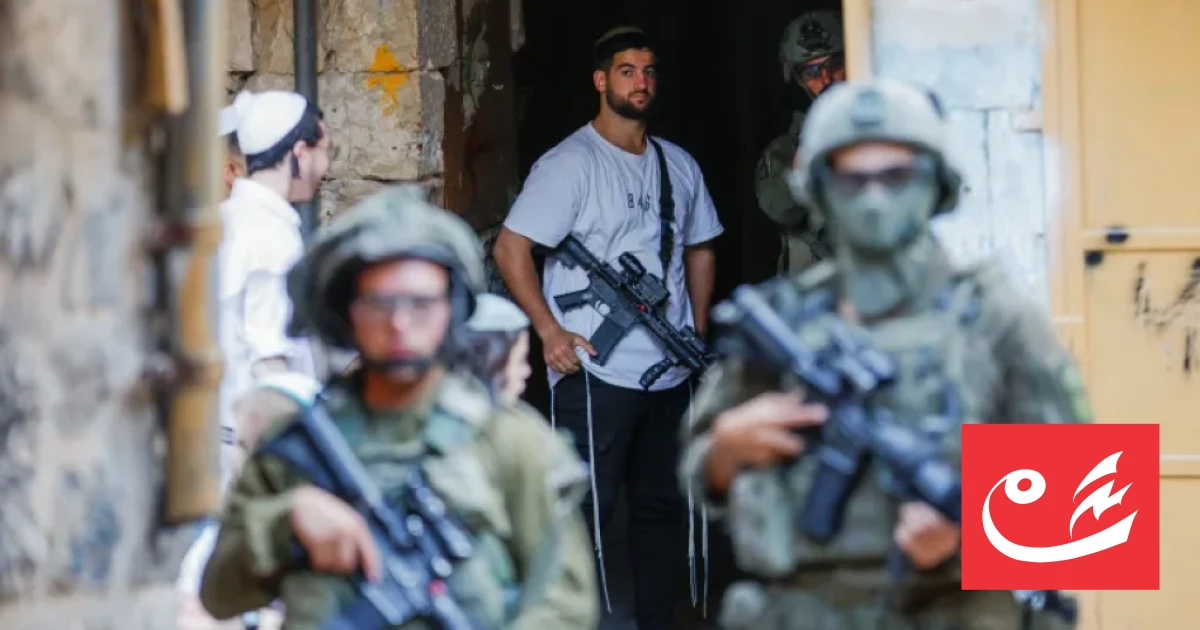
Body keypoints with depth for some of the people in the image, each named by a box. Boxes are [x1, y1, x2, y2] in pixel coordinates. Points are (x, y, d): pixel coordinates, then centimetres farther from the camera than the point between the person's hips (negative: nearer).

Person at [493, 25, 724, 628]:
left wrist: (699, 332, 14)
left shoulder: (679, 166, 12)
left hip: (671, 373, 7)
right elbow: (510, 248, -11)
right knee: (586, 510, -6)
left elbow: (699, 250, 23)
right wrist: (549, 330, -16)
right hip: (597, 370, -6)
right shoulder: (570, 164, -7)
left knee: (661, 506, 12)